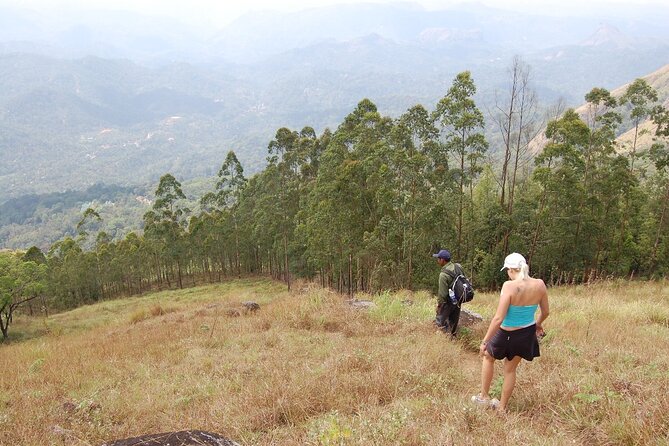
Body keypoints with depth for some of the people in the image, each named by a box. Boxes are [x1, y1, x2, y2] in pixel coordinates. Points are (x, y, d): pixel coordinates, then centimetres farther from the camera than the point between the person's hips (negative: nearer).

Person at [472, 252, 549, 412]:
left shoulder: (510, 286, -27)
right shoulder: (539, 285, -11)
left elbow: (498, 319, -28)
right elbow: (545, 312, 5)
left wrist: (485, 341, -19)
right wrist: (538, 324, 26)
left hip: (508, 334, -5)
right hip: (527, 334, 5)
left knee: (488, 357, 26)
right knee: (510, 369, 24)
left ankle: (484, 396, 35)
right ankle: (502, 407, 36)